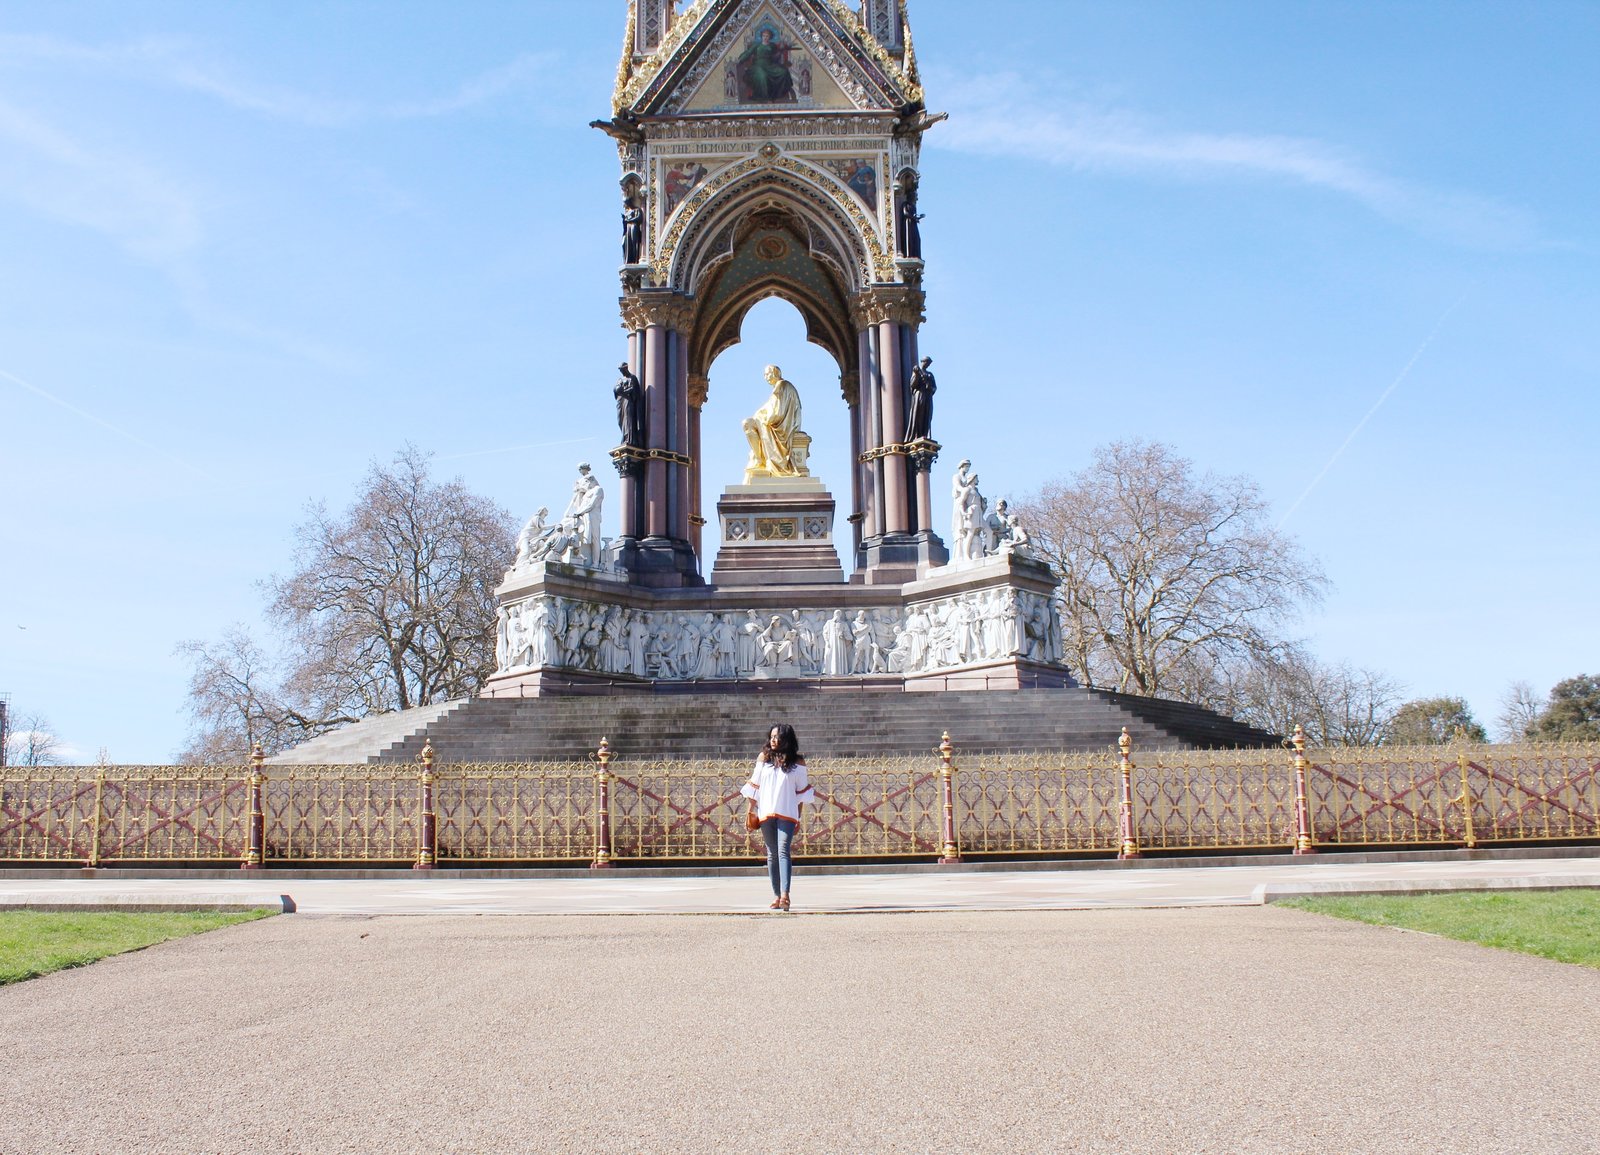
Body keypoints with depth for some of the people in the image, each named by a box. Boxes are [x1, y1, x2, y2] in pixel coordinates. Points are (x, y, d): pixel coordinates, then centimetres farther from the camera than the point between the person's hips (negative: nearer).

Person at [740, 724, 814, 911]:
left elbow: (801, 790, 7)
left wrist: (798, 818, 6)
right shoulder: (763, 757, 7)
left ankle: (785, 893, -25)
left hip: (787, 813, -2)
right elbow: (754, 784, 11)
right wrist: (751, 810, 8)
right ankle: (777, 895, 10)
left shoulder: (798, 761, 3)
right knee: (772, 853, 5)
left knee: (783, 851, -15)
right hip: (766, 811, 2)